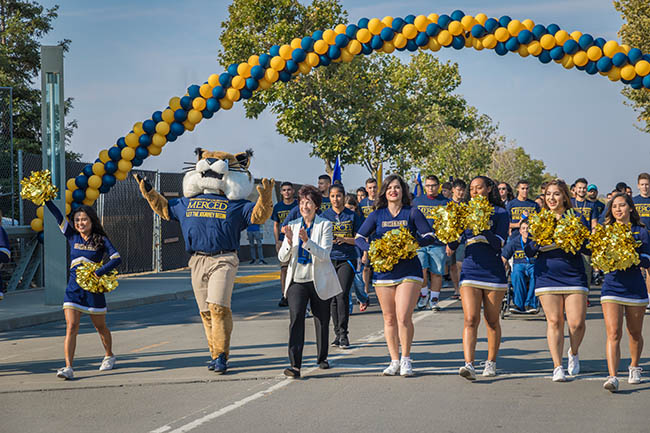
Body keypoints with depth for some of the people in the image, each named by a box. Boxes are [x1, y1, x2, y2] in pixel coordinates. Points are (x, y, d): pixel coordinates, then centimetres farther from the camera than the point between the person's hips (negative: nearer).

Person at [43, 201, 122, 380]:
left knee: (100, 327, 14)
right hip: (73, 289, 2)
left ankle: (109, 356, 39)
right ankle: (68, 368, -16)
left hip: (93, 289, -1)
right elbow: (59, 217, 0)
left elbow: (117, 259, -11)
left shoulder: (101, 240, -2)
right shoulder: (72, 237, 6)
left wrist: (98, 273, -21)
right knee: (71, 327, -11)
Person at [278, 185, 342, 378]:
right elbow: (282, 257, 1)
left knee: (322, 320, 12)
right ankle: (295, 364, -22)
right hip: (297, 280, 1)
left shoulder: (325, 225, -3)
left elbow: (324, 254, -15)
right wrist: (289, 241, -18)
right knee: (296, 317, -16)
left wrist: (307, 241, -30)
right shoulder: (293, 225, 6)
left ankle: (322, 358, 34)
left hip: (320, 281, -1)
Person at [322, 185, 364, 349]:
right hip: (329, 259, 2)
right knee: (333, 298, 5)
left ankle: (343, 334, -13)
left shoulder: (352, 216, 4)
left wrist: (344, 240, -14)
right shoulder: (324, 216, 7)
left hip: (347, 260, -2)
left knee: (342, 295, -16)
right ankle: (337, 334, 14)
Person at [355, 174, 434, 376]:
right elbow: (360, 238, 7)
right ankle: (394, 361, 15)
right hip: (383, 271, 2)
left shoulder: (412, 213, 3)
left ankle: (406, 360, 4)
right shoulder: (377, 215, 7)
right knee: (389, 319, 5)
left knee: (403, 317, -12)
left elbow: (429, 236, 1)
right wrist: (372, 250, -12)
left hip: (409, 270, -2)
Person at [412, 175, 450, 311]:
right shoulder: (417, 201, 11)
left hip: (438, 243, 0)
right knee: (421, 270, -13)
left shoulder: (445, 202, 8)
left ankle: (433, 300, 14)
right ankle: (424, 294, 10)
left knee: (436, 272, 2)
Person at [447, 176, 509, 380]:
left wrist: (482, 227, -21)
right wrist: (451, 245, -8)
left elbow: (499, 243, -10)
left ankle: (491, 362, 24)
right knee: (471, 320, -11)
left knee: (492, 321, 8)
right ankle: (469, 365, -20)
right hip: (470, 271, 2)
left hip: (493, 271, -2)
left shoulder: (500, 213, 1)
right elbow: (456, 240, 14)